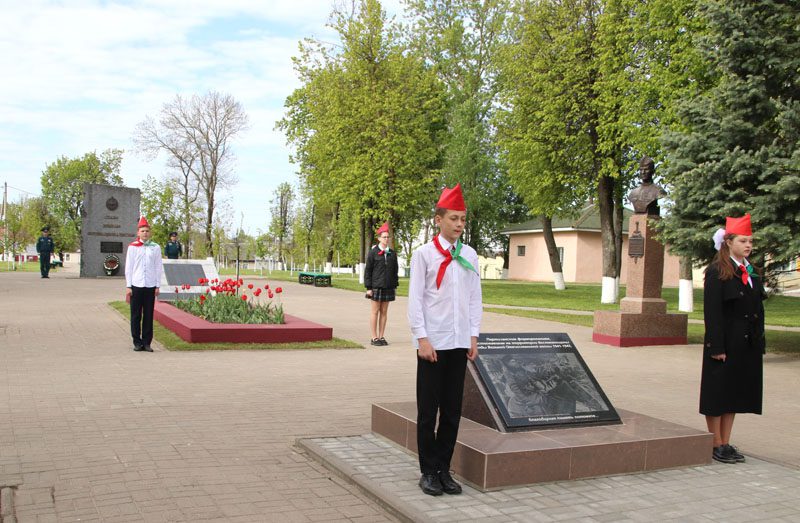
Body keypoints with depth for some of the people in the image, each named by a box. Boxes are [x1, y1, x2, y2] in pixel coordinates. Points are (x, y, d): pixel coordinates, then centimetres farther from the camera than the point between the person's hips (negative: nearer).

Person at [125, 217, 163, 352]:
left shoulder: (156, 247, 6)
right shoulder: (132, 247, 4)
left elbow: (158, 268, 7)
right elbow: (128, 268, 4)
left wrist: (158, 286, 2)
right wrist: (128, 286, -1)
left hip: (150, 286, 1)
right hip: (136, 286, -1)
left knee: (148, 316, 3)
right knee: (136, 315, 3)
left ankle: (147, 342, 10)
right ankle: (137, 342, 12)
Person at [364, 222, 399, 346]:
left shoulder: (392, 254, 10)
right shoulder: (373, 252, -2)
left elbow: (395, 271, 13)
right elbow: (368, 270, -3)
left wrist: (394, 286, 8)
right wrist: (368, 288, -8)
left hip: (388, 287, 4)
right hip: (376, 286, -4)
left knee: (384, 312, 7)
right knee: (375, 311, 2)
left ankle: (381, 337, 13)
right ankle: (374, 338, 6)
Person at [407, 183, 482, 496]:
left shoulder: (469, 255, 8)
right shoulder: (424, 254, -4)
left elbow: (475, 298, 11)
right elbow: (415, 299, -6)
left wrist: (473, 337, 6)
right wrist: (422, 338, -12)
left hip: (460, 342, 4)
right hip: (432, 342, -4)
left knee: (452, 409, 9)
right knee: (428, 409, 3)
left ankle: (444, 469, 20)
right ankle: (428, 472, 15)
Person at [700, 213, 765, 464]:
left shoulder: (752, 272, 12)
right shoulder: (717, 272, -10)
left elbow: (758, 308, 14)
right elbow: (712, 312, -14)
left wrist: (759, 340, 8)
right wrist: (717, 346, -18)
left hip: (748, 345, 7)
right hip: (725, 343, -7)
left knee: (735, 394, 12)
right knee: (718, 394, 2)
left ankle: (726, 443, 22)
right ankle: (716, 445, 11)